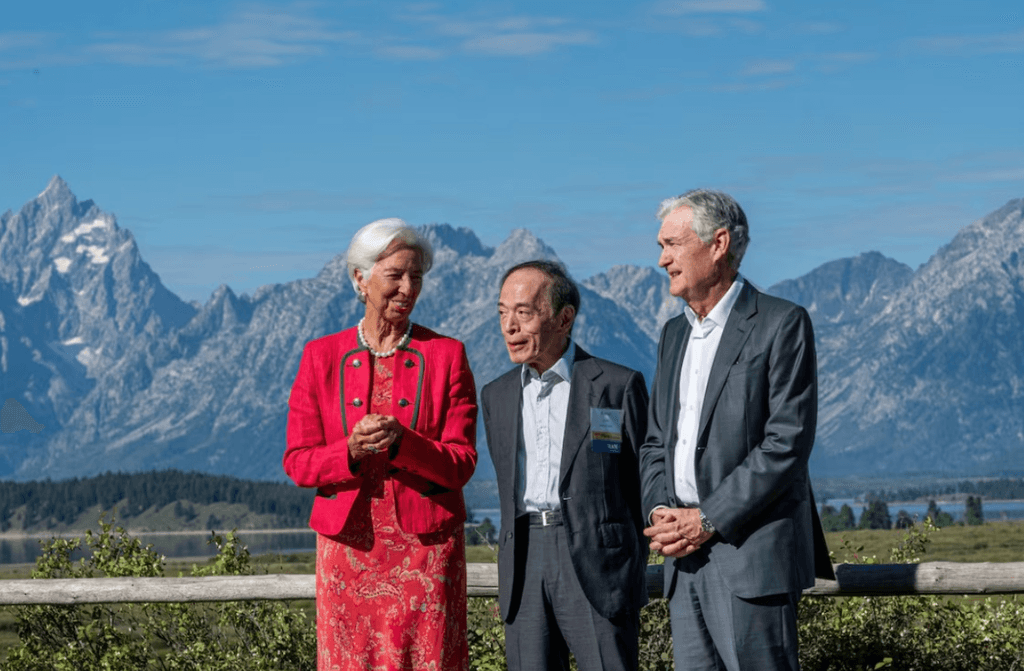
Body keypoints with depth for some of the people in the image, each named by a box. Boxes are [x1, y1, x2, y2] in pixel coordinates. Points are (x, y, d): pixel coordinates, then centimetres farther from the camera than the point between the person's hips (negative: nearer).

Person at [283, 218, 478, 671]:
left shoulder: (446, 355, 3)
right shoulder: (322, 357, 5)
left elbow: (461, 464, -3)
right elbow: (298, 462, 3)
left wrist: (402, 442, -21)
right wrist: (351, 451, -18)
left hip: (426, 548, -1)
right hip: (349, 546, 1)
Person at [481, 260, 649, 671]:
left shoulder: (618, 386, 1)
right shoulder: (497, 396, 15)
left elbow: (644, 483, 4)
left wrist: (632, 576, 4)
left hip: (596, 566, -4)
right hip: (524, 569, 4)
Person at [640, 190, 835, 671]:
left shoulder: (782, 324, -5)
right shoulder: (675, 334, 19)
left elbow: (787, 442, -12)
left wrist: (708, 520, -15)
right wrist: (660, 512, -1)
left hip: (753, 555, -7)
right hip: (686, 560, 7)